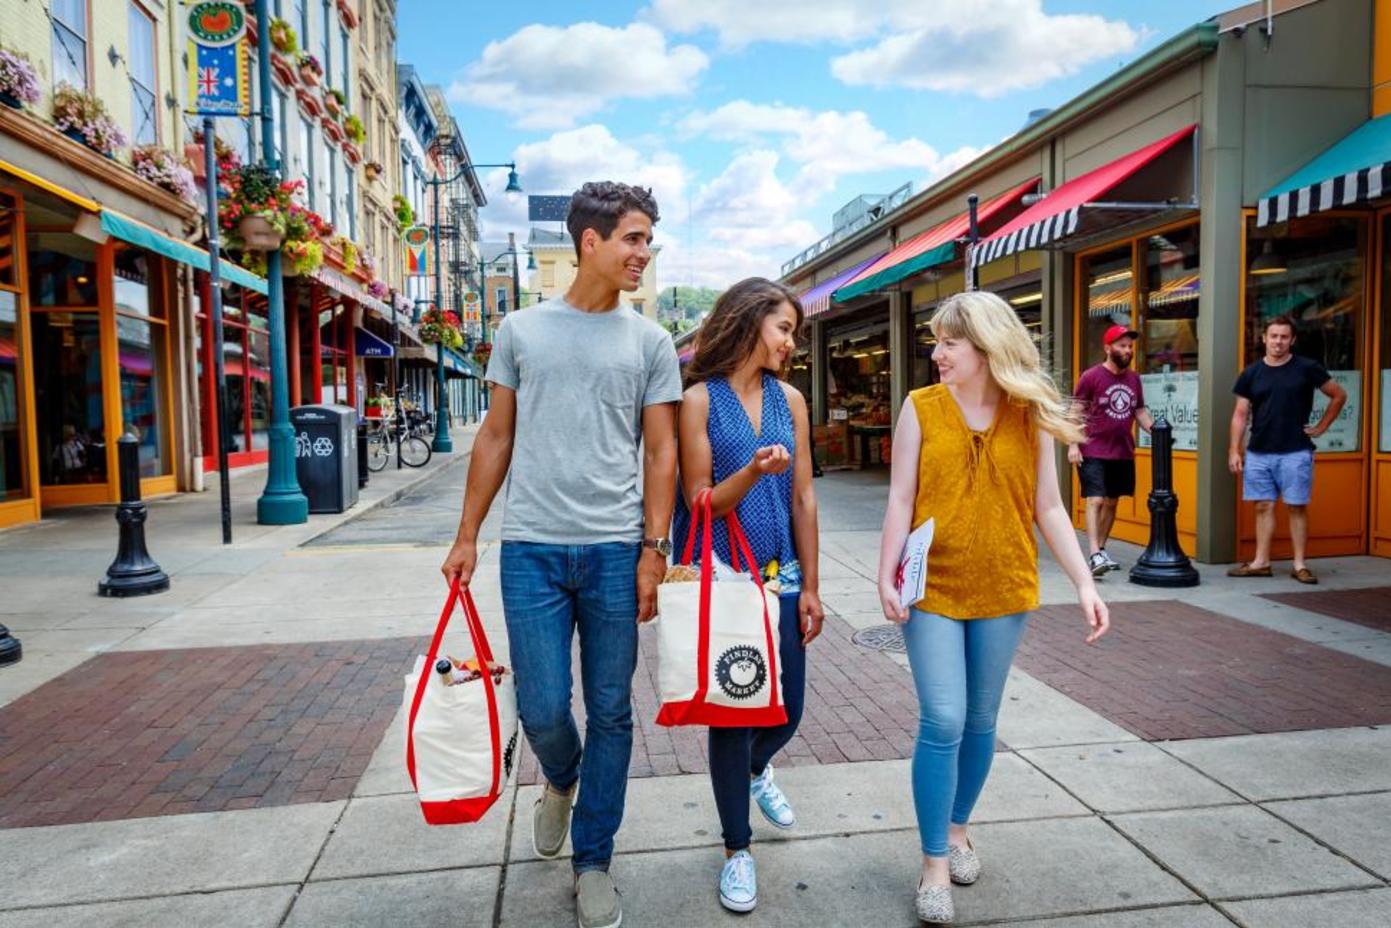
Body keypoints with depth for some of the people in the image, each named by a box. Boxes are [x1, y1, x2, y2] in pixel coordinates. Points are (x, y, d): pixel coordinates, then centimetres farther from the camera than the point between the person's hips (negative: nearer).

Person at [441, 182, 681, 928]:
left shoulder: (650, 342, 5)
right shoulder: (521, 330, 7)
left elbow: (660, 453, 3)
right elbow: (495, 438, 10)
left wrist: (654, 550, -4)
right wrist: (466, 536, 8)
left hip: (616, 551, 0)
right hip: (531, 549, 0)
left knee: (610, 713, 7)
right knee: (541, 709, 1)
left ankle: (592, 863, 25)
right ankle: (560, 781, 38)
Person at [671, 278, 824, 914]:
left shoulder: (790, 400, 6)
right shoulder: (700, 399, -7)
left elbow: (803, 498, 6)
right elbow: (702, 502, -9)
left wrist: (810, 588, 5)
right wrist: (754, 471, -27)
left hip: (781, 576, 4)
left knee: (787, 710, 11)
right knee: (731, 711, 4)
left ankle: (755, 771, 47)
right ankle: (737, 849, 25)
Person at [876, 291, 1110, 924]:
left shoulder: (1031, 415, 0)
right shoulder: (921, 407, -3)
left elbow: (1049, 508, 2)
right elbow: (901, 500, -2)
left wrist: (1084, 584, -4)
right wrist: (887, 577, -7)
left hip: (1003, 590, 2)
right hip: (932, 590, -2)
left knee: (980, 721, 13)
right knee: (943, 722, -6)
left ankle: (957, 828, 36)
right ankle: (935, 865, 9)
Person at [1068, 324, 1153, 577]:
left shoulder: (1134, 378, 11)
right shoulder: (1091, 376, -6)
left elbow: (1140, 411, 18)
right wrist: (1073, 445, -13)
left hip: (1123, 453, 6)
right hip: (1094, 452, -6)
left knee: (1112, 502, 12)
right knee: (1095, 500, -13)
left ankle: (1101, 549, 23)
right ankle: (1094, 555, -17)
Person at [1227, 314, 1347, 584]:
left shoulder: (1307, 368, -1)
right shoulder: (1252, 373, 5)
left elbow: (1339, 395, 9)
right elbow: (1240, 414, 6)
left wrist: (1321, 426, 4)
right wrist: (1234, 450, 0)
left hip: (1295, 453, -2)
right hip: (1258, 453, 2)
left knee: (1297, 507, 2)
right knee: (1264, 507, 7)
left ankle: (1299, 565, 8)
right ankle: (1261, 562, 12)